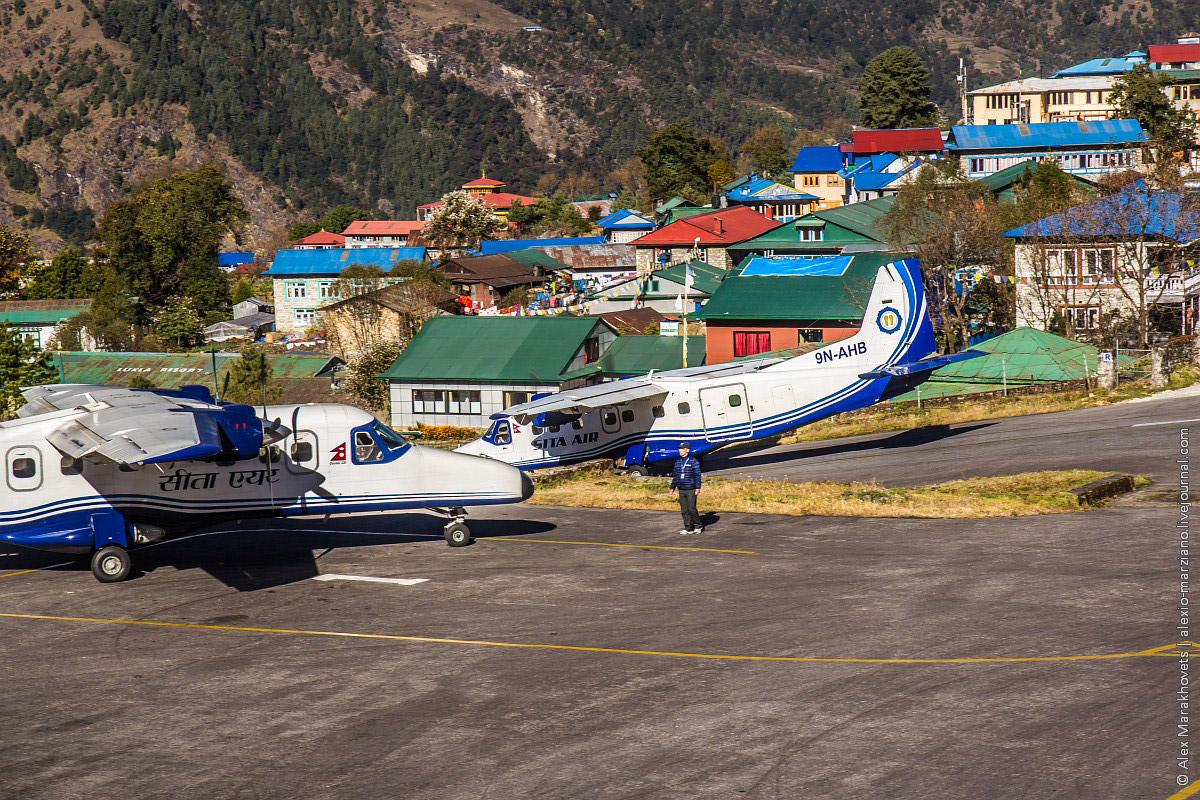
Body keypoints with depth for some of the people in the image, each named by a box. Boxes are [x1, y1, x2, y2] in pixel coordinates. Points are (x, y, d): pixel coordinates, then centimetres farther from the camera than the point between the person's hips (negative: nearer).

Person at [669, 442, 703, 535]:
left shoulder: (693, 462, -4)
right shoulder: (678, 463, 13)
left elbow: (697, 475, -6)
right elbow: (675, 476, 20)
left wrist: (697, 487, -11)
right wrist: (673, 487, 17)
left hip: (691, 490, -6)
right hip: (681, 490, 6)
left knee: (691, 509, -7)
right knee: (684, 510, 3)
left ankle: (698, 526, 9)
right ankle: (688, 528, 9)